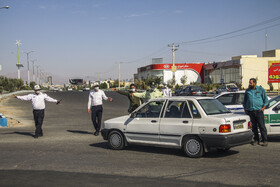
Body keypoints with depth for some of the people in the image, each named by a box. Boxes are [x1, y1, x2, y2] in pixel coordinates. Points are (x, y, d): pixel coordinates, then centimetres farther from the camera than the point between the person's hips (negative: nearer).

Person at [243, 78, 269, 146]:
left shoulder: (261, 89, 6)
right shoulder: (247, 91, 14)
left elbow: (266, 99, 7)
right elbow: (245, 100, 22)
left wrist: (263, 107, -5)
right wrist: (245, 108, 10)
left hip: (259, 110, -3)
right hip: (250, 111, 3)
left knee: (262, 126, -5)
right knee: (254, 126, 5)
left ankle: (265, 140, -1)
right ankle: (256, 140, 14)